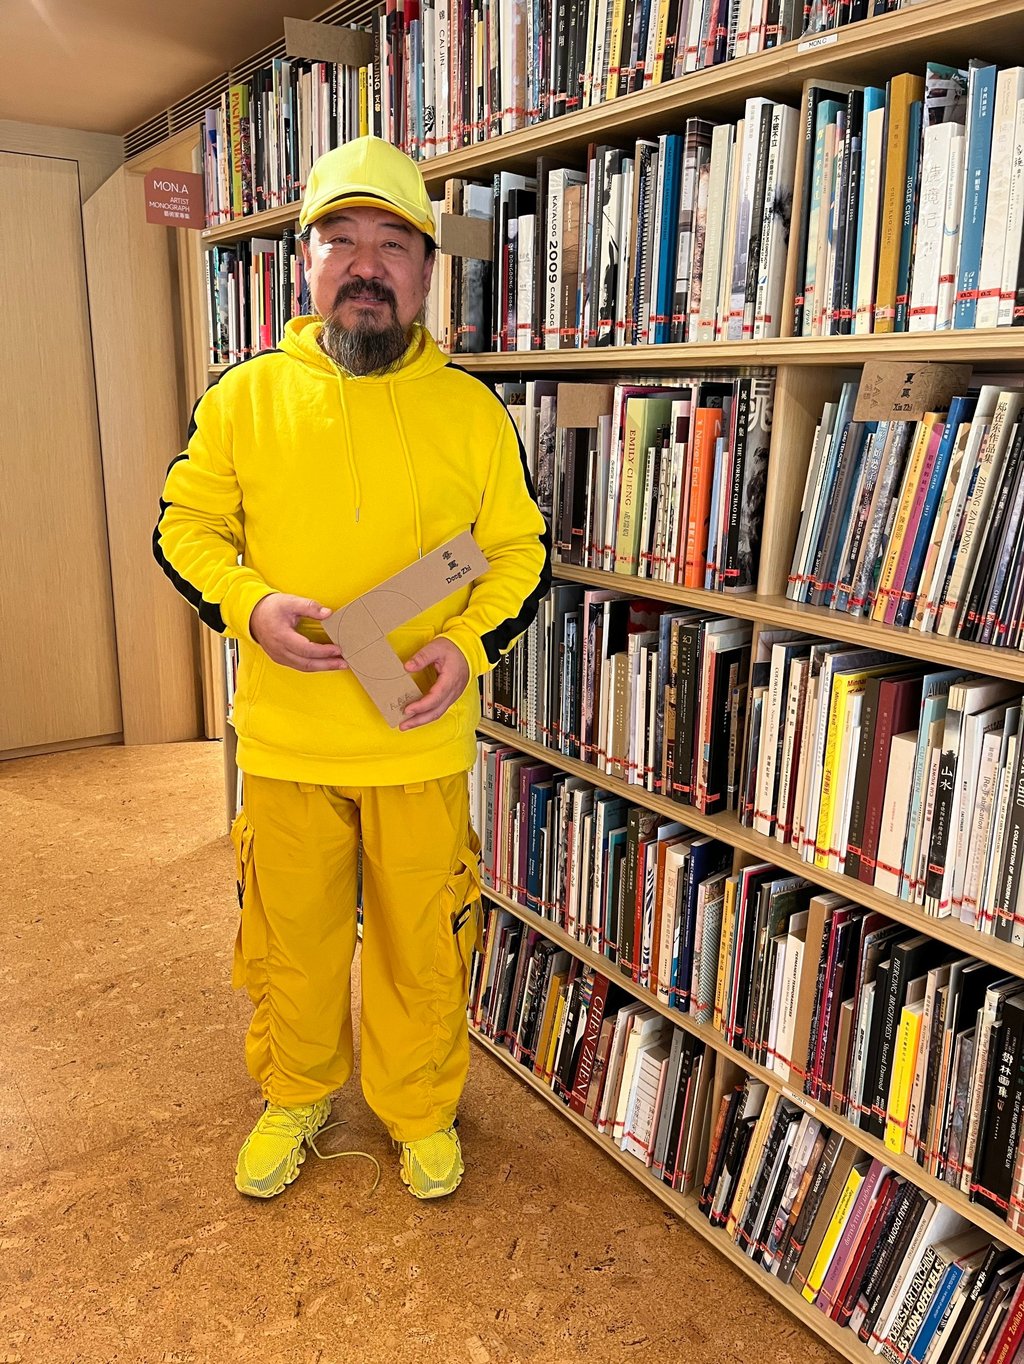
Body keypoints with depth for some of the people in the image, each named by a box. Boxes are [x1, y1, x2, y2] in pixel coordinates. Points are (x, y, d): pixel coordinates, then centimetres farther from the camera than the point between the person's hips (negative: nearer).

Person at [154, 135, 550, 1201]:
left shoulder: (472, 409, 0)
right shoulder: (246, 396, 0)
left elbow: (518, 550, 4)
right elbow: (185, 525, 4)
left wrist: (469, 642, -14)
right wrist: (251, 605, -15)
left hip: (422, 741, 0)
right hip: (285, 737, 1)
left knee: (422, 941, 14)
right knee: (289, 939, 17)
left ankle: (421, 1110, 40)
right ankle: (295, 1096, 45)